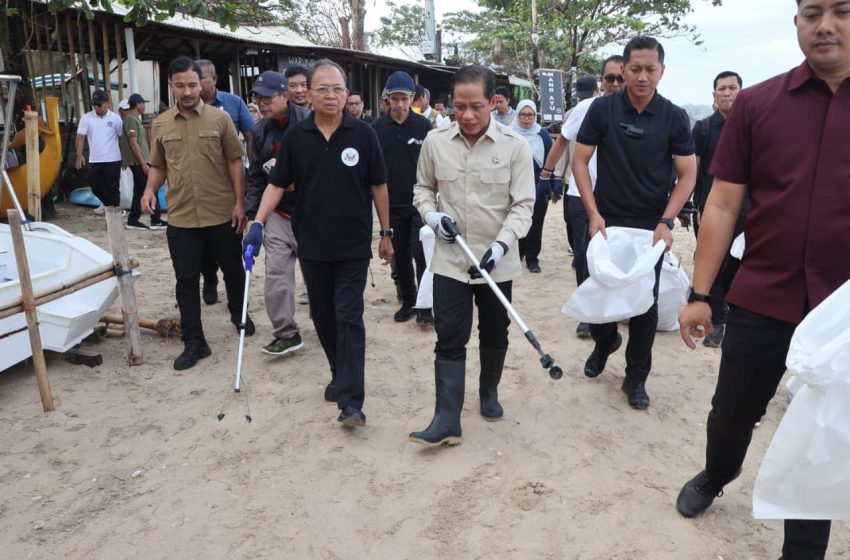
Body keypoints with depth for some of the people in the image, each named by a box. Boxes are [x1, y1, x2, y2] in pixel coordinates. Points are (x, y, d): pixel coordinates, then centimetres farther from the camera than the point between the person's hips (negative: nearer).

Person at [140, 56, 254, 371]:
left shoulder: (220, 118, -2)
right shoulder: (160, 125, 6)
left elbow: (235, 162, -1)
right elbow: (158, 166, 14)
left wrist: (239, 202, -7)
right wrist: (150, 190, -5)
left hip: (222, 215, -1)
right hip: (181, 218, 2)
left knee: (233, 270, 15)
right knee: (186, 280, 4)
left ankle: (239, 315, 41)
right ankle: (194, 342, 15)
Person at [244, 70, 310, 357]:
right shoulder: (261, 131, 7)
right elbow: (255, 176, 12)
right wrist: (250, 214, 7)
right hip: (278, 211, 5)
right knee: (276, 270, -4)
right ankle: (286, 333, 7)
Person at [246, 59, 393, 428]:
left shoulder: (363, 134, -3)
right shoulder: (296, 136, 2)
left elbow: (378, 186, 3)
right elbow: (278, 183, 5)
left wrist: (386, 234, 4)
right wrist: (258, 222, -8)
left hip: (353, 245, -3)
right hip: (311, 245, 3)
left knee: (349, 318, -6)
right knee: (323, 316, 14)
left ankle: (350, 401, -6)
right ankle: (340, 374, 34)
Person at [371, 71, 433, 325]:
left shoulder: (423, 125, -3)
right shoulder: (377, 128, 1)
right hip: (392, 204, 3)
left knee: (421, 254, -5)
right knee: (401, 256, 11)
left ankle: (425, 306, 5)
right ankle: (408, 302, 24)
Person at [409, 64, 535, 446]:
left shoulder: (515, 146, -9)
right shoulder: (435, 142, -3)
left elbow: (523, 205, -9)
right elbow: (423, 187, 12)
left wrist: (501, 245, -24)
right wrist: (431, 215, -9)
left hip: (497, 262, 0)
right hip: (449, 260, 1)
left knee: (495, 335, 16)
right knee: (449, 339, -1)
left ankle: (489, 391, 40)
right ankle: (447, 419, 5)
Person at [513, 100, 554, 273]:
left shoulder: (543, 135, 2)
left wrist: (554, 187, 0)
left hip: (539, 189, 1)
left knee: (535, 226, 5)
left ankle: (532, 258, 17)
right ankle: (516, 254, 24)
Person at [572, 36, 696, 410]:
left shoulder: (674, 118, -3)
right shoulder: (602, 108, -4)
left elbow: (687, 175, -1)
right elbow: (580, 161, -3)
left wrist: (667, 221, -13)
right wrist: (593, 213, -12)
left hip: (650, 226, 0)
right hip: (605, 221, 0)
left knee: (646, 304, 5)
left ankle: (636, 377, 21)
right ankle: (605, 341, 40)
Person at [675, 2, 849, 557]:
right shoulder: (756, 103, -1)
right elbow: (723, 204, 0)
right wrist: (700, 294, -2)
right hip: (762, 300, 1)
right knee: (731, 414, 15)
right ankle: (716, 476, 48)